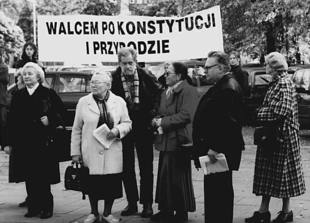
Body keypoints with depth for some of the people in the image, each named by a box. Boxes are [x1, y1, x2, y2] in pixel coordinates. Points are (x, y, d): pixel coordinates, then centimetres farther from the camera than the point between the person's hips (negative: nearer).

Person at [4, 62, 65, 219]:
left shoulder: (49, 94, 0)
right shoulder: (18, 96, 10)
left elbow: (61, 113, 0)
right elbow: (11, 121, 9)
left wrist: (50, 120, -17)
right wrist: (9, 142, 5)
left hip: (43, 143, -3)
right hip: (23, 143, 3)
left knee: (43, 177, 0)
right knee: (29, 177, 6)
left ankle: (46, 207, 10)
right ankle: (33, 206, 15)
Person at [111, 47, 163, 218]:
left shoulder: (145, 76, -10)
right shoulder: (114, 79, -9)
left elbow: (159, 92, 3)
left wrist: (153, 112, -5)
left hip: (143, 127, -1)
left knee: (146, 168, 5)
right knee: (127, 167, 10)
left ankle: (147, 204, 14)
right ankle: (131, 203, 21)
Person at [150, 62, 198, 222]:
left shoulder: (188, 91, -13)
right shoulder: (165, 92, 17)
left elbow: (186, 115, -23)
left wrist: (164, 122, -19)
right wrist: (156, 120, -1)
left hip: (179, 141, -9)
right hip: (165, 140, 9)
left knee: (178, 178, -1)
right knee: (164, 176, 12)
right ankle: (166, 210, 21)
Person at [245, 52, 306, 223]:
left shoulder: (284, 83, -16)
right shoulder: (277, 83, 12)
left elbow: (280, 111, -24)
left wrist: (258, 113, -16)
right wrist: (260, 111, 3)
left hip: (280, 136, -9)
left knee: (281, 173, 1)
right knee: (268, 173, 11)